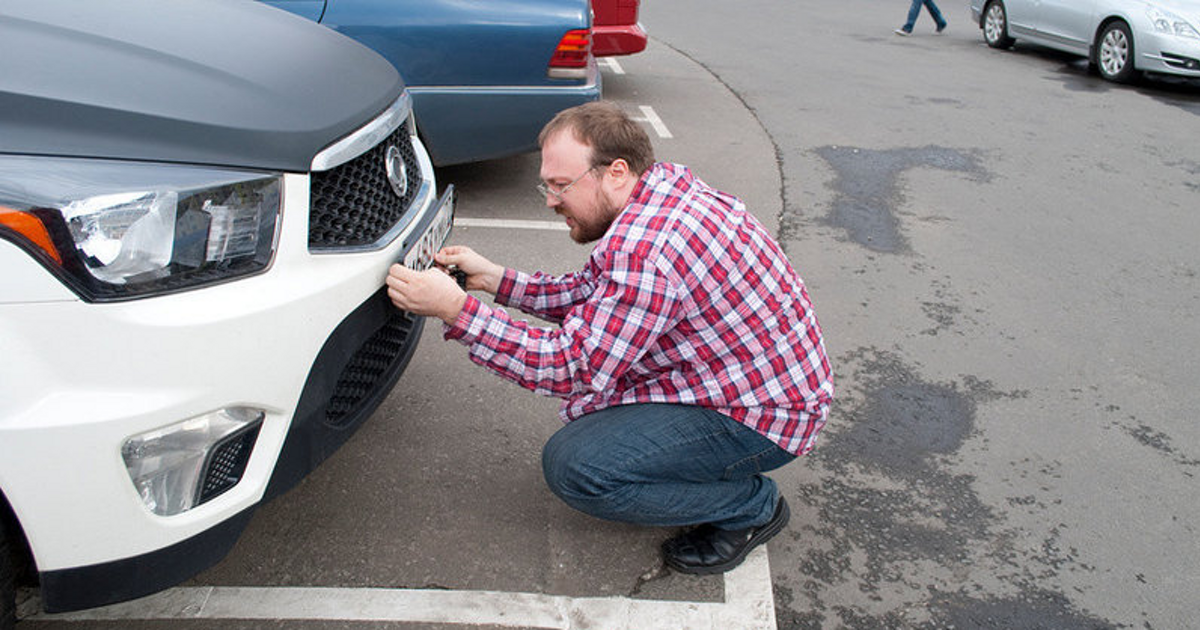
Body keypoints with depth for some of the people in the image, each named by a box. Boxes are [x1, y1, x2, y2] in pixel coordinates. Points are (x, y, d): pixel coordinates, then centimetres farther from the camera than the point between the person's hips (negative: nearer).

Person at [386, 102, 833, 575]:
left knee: (573, 465, -17)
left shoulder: (644, 248, -29)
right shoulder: (665, 185, 3)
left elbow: (575, 367, -25)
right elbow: (591, 293, 13)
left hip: (767, 415, -10)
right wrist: (495, 279, 4)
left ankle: (751, 506, -1)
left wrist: (456, 310, -25)